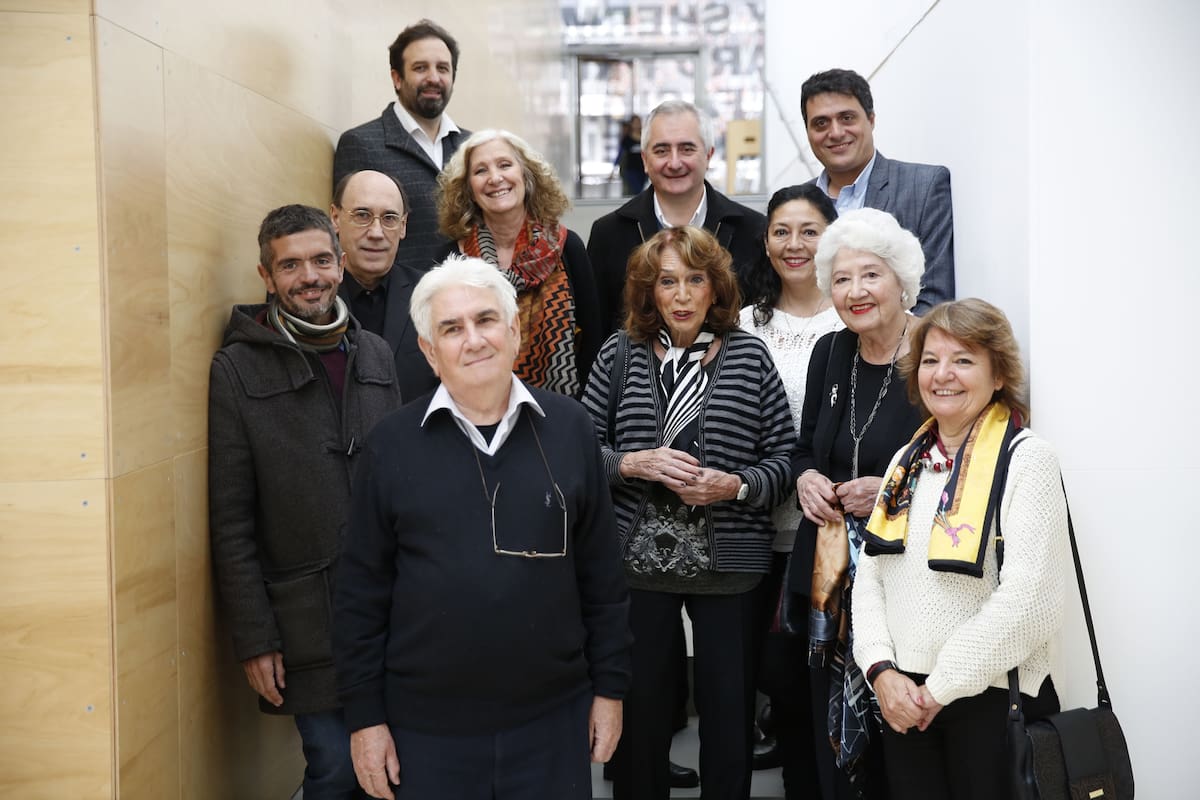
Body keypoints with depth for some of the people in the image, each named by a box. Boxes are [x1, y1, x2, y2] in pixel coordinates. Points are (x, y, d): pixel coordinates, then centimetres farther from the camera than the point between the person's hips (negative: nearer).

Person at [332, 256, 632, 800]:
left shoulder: (569, 429, -1)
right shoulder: (391, 445, -4)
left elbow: (601, 573, 3)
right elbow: (361, 590, -1)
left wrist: (610, 688, 4)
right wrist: (364, 715, -1)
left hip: (554, 716, 1)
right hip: (425, 725, 0)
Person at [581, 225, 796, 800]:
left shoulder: (750, 356, 2)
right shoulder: (619, 354, 3)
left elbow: (784, 459, 1)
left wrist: (736, 486, -16)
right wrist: (634, 463, -14)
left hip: (729, 561, 0)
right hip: (638, 559, 1)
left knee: (729, 708, 9)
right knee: (639, 706, 10)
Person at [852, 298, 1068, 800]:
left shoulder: (1027, 459, -9)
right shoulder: (908, 460, 10)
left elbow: (1026, 596, -18)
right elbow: (870, 575, 8)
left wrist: (939, 689, -15)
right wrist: (883, 671, -6)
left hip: (990, 698, -5)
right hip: (901, 698, 5)